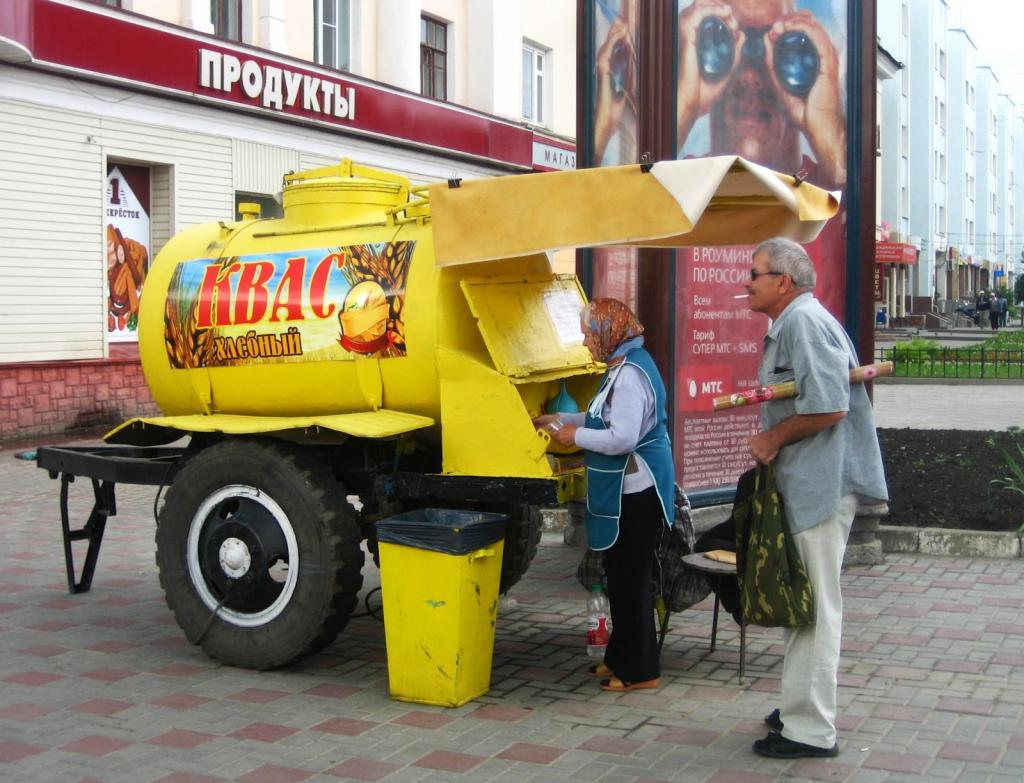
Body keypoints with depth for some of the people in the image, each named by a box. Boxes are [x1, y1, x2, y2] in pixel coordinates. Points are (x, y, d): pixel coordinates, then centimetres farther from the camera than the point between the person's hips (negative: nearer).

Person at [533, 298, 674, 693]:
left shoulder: (631, 375, -20)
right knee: (621, 575, 17)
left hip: (635, 491, -11)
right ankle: (621, 656, 28)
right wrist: (560, 419, 19)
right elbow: (605, 419, 25)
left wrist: (576, 436, -14)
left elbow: (622, 437, -28)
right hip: (625, 489, 11)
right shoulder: (622, 368, 13)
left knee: (631, 578, -3)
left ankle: (640, 669, 6)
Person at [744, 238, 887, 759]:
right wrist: (770, 441, 8)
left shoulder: (806, 322, -16)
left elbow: (830, 406, -25)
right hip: (802, 483, 11)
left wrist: (774, 437, -14)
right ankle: (801, 709, 30)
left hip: (819, 484, -11)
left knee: (814, 607, -4)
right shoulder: (787, 325, 17)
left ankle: (810, 730, 3)